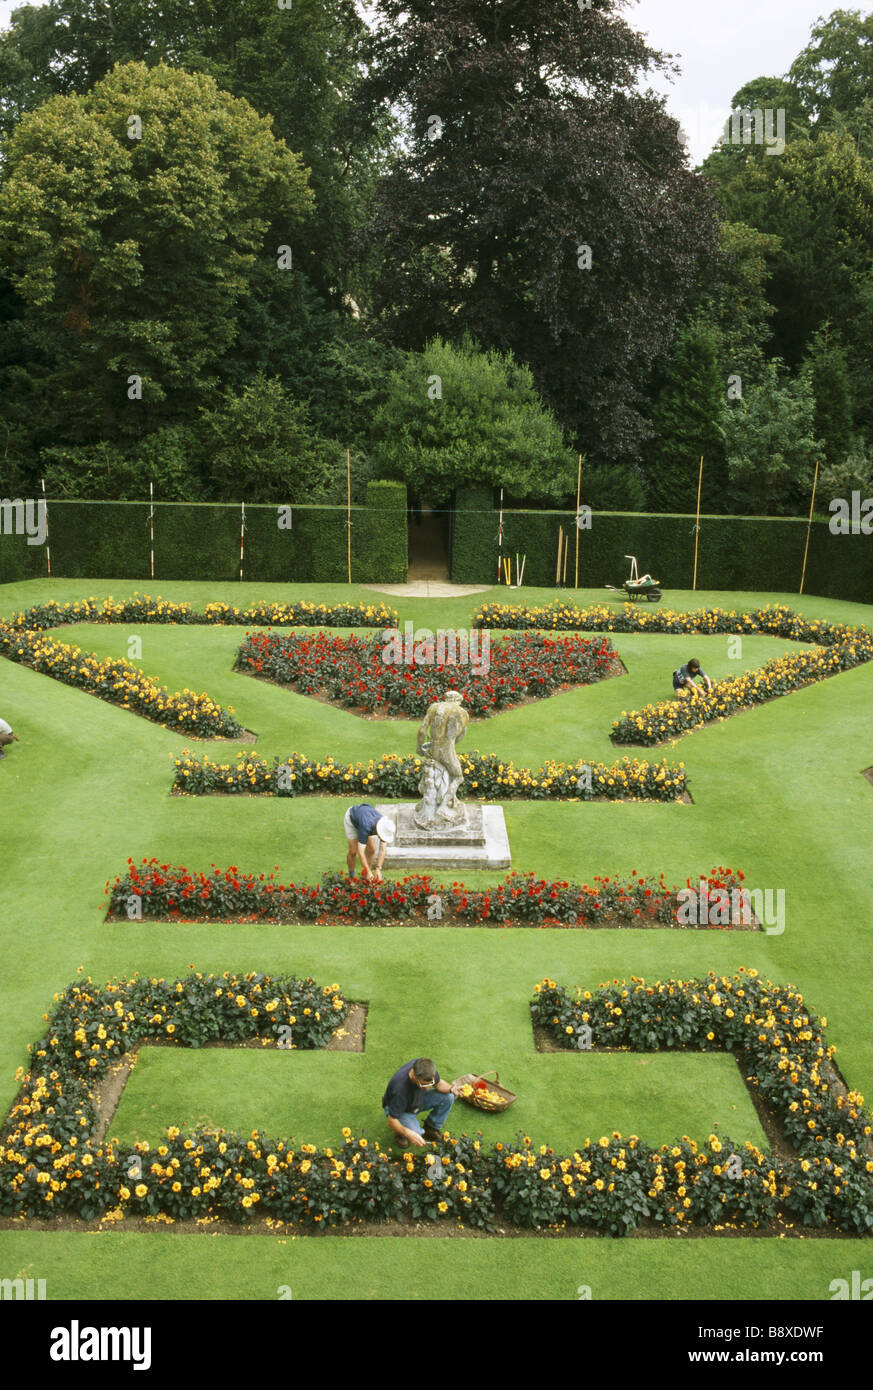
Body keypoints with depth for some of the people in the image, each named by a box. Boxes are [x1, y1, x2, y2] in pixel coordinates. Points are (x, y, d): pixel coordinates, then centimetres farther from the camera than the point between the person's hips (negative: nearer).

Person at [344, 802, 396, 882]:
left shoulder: (385, 827, -30)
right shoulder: (366, 827, -46)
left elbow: (382, 850, -24)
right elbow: (360, 852, -41)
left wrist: (378, 869, -33)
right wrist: (369, 871, -40)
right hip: (351, 818, -4)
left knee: (372, 849, -6)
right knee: (353, 851, -10)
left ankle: (366, 875, 11)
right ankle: (351, 875, 12)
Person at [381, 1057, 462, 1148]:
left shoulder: (425, 1068, -27)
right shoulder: (400, 1088, -42)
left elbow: (438, 1083, -5)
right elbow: (391, 1122, -33)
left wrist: (450, 1089, -27)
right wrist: (409, 1134, -49)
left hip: (418, 1100, 6)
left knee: (448, 1097, -14)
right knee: (415, 1135, -31)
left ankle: (432, 1128, 7)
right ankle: (401, 1134, 4)